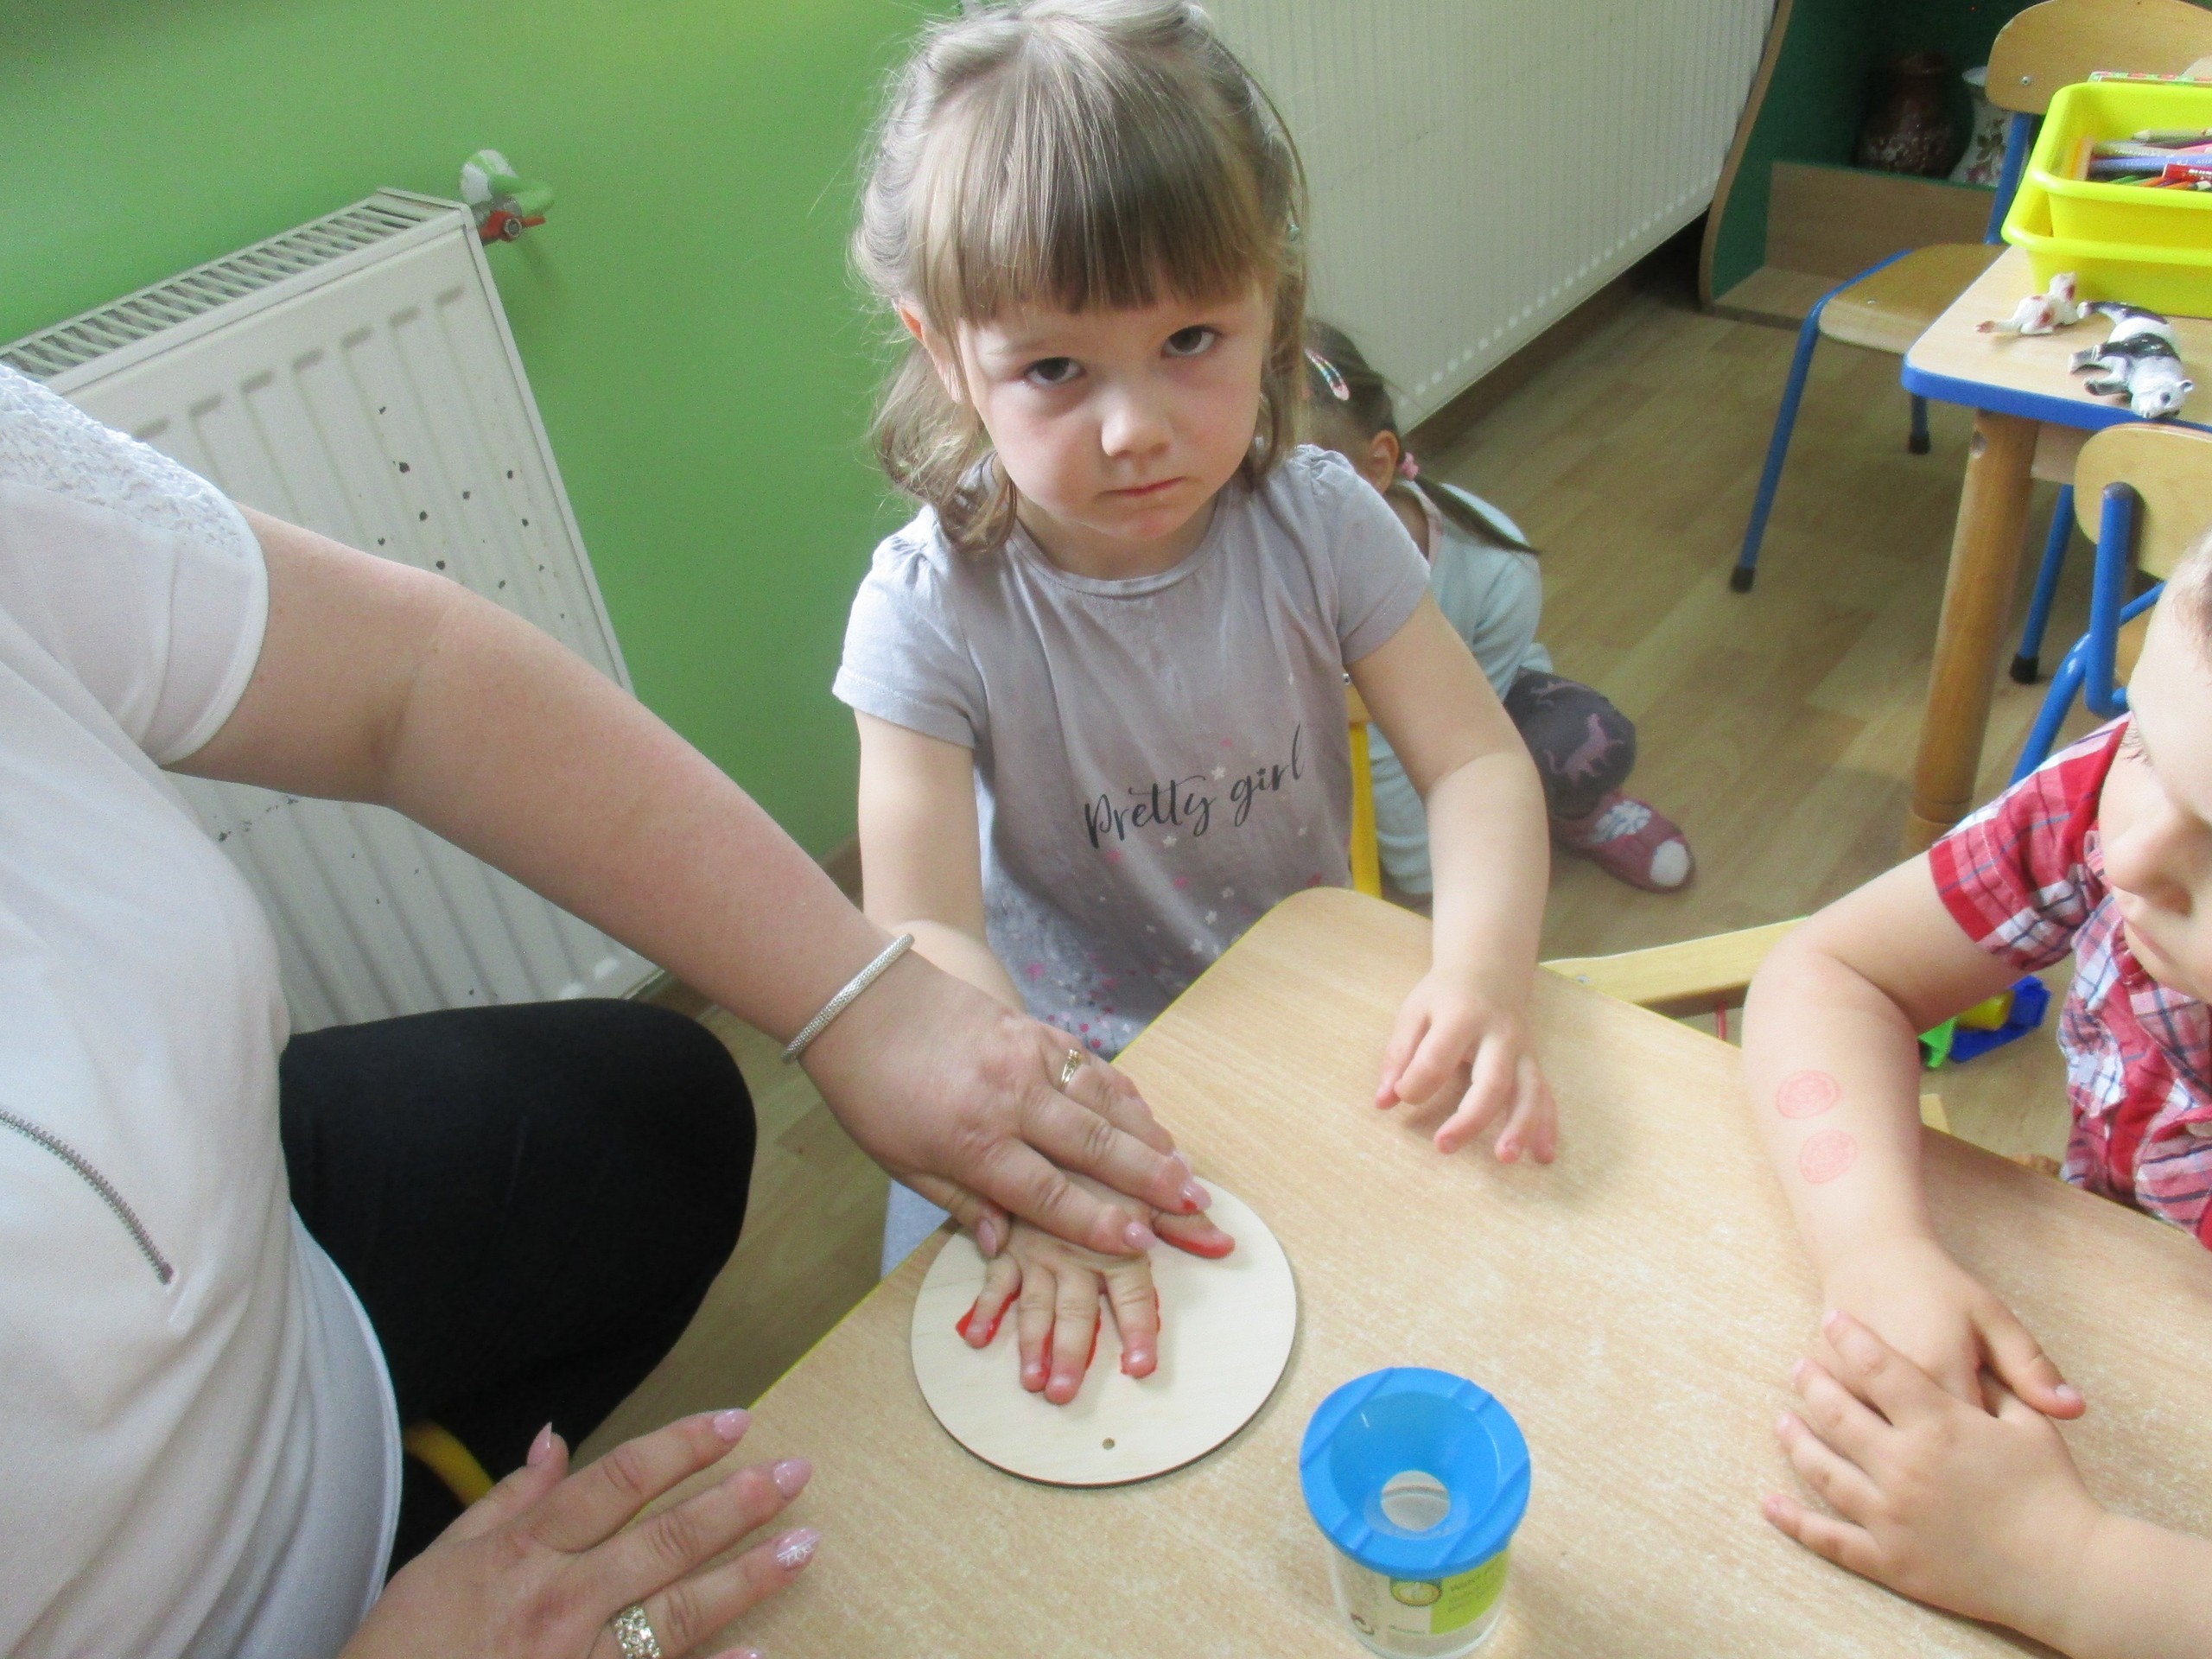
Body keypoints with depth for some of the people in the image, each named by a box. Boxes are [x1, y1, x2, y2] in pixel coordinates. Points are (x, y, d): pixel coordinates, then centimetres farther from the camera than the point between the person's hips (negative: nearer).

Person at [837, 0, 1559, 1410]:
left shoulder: (1315, 522, -14)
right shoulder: (934, 605, -22)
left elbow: (1477, 762, -14)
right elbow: (923, 935, -29)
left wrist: (1483, 974, -35)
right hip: (1070, 1057, -2)